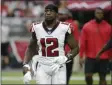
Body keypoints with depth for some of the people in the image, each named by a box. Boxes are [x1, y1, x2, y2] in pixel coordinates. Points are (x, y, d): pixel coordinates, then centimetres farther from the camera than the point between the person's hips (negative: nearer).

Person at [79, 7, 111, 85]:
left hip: (104, 58, 0)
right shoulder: (87, 26, 0)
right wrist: (81, 56, -3)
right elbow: (82, 43, 0)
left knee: (102, 77, 5)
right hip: (90, 57, 0)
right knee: (88, 76, -5)